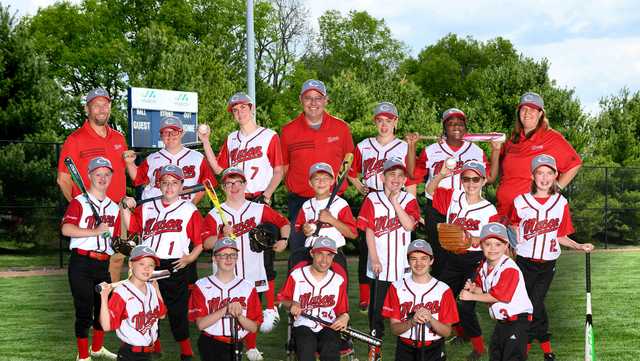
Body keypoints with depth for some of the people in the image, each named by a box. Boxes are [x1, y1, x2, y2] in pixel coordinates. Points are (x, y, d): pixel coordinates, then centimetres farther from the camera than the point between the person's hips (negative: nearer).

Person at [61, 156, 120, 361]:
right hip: (81, 263, -6)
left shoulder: (114, 207, 14)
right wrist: (95, 231, -21)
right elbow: (66, 229, -19)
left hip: (103, 265, 6)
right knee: (84, 309, -4)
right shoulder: (79, 202, -5)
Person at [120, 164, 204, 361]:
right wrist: (125, 207, -1)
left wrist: (190, 258, -12)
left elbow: (201, 241, 2)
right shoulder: (147, 208, 14)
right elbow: (131, 226, 11)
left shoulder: (190, 210, 3)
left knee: (177, 311, -2)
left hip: (175, 268, -4)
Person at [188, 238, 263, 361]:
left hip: (235, 346, 2)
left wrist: (239, 315, -16)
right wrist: (225, 310, -18)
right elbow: (200, 324, -8)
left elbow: (253, 328, 3)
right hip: (210, 345, -2)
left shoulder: (247, 287, 6)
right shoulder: (202, 286, 2)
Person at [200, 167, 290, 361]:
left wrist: (283, 239, -2)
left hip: (252, 275, 1)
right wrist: (223, 236, -20)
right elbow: (206, 243, -5)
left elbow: (283, 222, 14)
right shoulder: (214, 215, 5)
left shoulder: (259, 209, 8)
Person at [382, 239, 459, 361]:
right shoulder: (397, 287, 3)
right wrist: (412, 321, -20)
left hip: (434, 351, 0)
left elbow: (447, 331, -2)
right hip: (405, 350, 1)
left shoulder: (443, 290, 0)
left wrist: (430, 319, -21)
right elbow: (394, 329, -1)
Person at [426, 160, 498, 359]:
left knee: (466, 305, -11)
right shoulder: (454, 197, 2)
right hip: (453, 258, 5)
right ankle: (461, 332, 38)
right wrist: (441, 175, -14)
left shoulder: (489, 210, -10)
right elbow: (430, 190, 4)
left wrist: (474, 239, -28)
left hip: (475, 262, -5)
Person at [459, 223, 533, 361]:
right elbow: (483, 290, 11)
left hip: (517, 319, -9)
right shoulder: (484, 266, 4)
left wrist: (471, 296, -17)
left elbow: (497, 296, -24)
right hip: (501, 320, 9)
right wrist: (473, 288, -12)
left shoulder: (509, 269, -24)